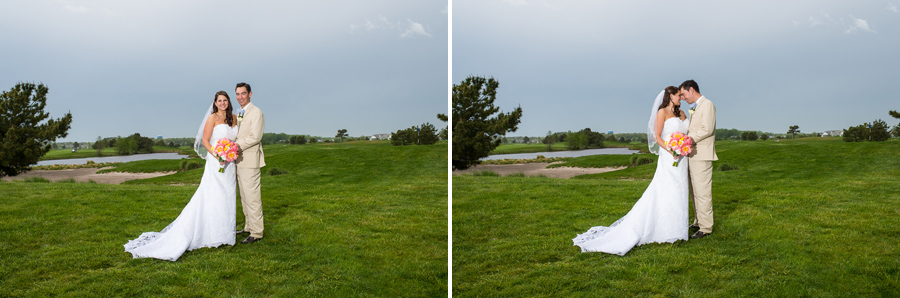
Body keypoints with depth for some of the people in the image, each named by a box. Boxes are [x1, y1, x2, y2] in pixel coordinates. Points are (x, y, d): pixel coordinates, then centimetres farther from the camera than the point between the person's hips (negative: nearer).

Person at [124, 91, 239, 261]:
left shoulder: (234, 118, 11)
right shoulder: (212, 118, -6)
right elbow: (205, 141, -9)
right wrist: (217, 156, -20)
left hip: (229, 164, 6)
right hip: (215, 163, -6)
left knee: (226, 197, 10)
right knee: (212, 197, -6)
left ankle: (224, 231, 19)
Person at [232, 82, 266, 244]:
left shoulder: (256, 112, -9)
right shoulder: (239, 114, 18)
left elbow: (255, 137, -18)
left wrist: (236, 146, -18)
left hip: (250, 161, -9)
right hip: (239, 160, 9)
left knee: (252, 197, -7)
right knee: (244, 196, 15)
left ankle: (256, 233, -2)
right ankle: (248, 226, 25)